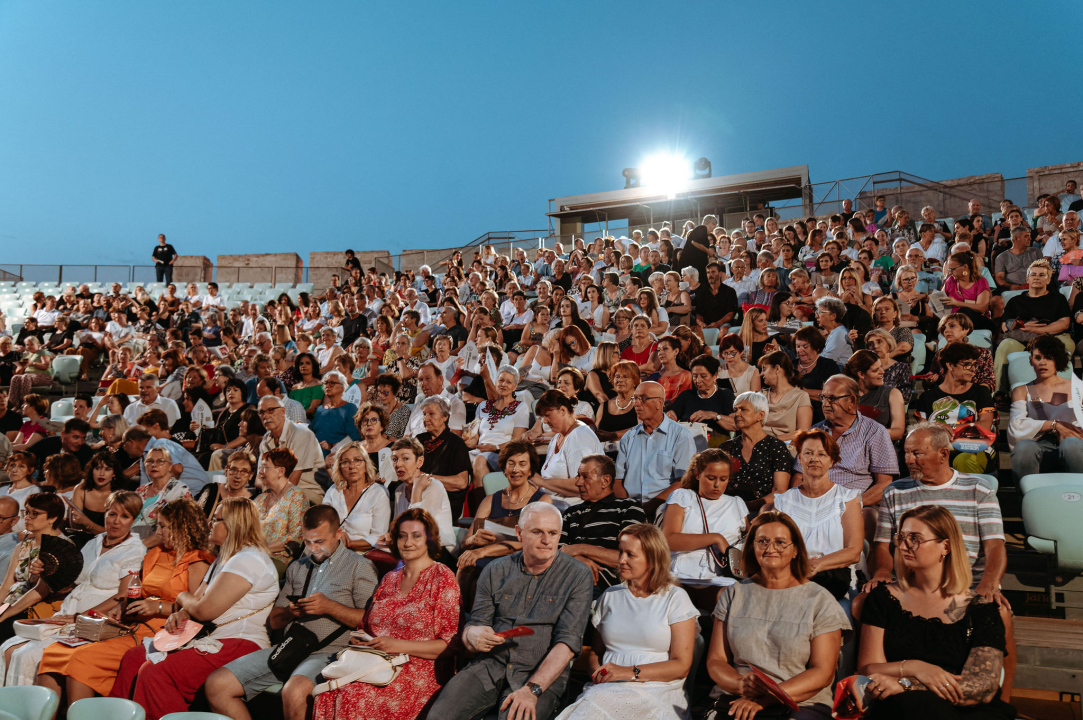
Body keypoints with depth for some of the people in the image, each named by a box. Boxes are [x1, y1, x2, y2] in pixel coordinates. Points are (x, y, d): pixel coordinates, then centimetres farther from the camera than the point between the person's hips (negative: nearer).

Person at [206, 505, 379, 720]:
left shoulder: (359, 567, 3)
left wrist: (330, 607, -16)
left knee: (294, 693, -38)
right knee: (216, 686, -8)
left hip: (328, 653, -6)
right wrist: (290, 612, 0)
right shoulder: (297, 568, 22)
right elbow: (273, 622, 22)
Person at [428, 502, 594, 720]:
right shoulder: (495, 571, 10)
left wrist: (532, 689, -20)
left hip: (542, 672, -3)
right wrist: (473, 635, -13)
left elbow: (569, 641, -9)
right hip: (490, 665, 3)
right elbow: (474, 624, 12)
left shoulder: (577, 576, -1)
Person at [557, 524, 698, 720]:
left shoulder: (676, 599, 3)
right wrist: (597, 672, -5)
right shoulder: (610, 596, 18)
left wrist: (631, 672, -14)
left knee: (598, 702, -35)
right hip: (606, 688, 4)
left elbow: (681, 666, -3)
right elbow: (595, 651, 20)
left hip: (657, 692, -4)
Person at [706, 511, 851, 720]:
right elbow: (715, 660, 11)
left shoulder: (820, 601, 6)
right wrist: (740, 684, -12)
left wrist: (764, 699, -14)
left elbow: (822, 673, -2)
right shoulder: (733, 595, 14)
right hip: (738, 703, 2)